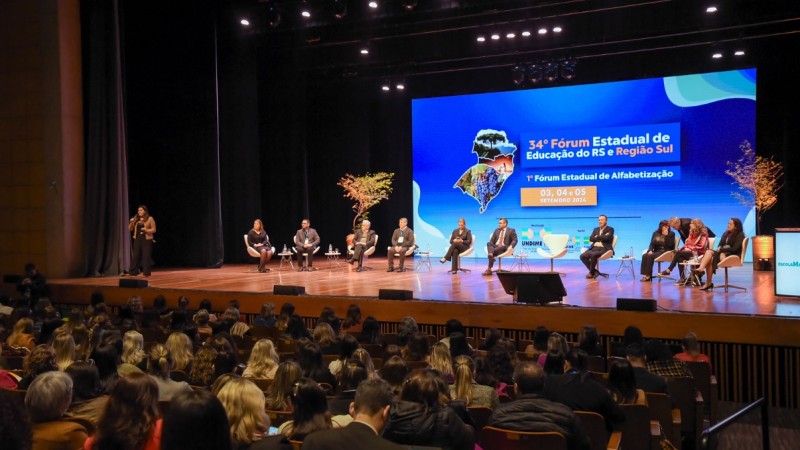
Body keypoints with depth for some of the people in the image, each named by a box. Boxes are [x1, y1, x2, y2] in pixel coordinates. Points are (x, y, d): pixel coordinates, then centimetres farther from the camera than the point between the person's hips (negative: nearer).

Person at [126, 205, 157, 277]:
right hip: (137, 239, 4)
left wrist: (146, 230, -19)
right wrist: (131, 222, -5)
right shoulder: (136, 219, 11)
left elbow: (154, 230, -3)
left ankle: (146, 273, 3)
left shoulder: (150, 219, -2)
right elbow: (130, 229, 12)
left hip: (147, 240, -4)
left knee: (146, 256, -3)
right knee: (135, 256, 2)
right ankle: (133, 272, 6)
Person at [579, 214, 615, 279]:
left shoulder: (610, 229, 7)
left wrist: (597, 237, 0)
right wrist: (601, 238, -6)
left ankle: (591, 272, -16)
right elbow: (591, 239, 6)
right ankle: (594, 271, -10)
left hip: (604, 249, -6)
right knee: (583, 256, -20)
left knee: (593, 254, -36)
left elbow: (607, 238, -14)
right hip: (594, 248, 6)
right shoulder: (596, 229, 22)